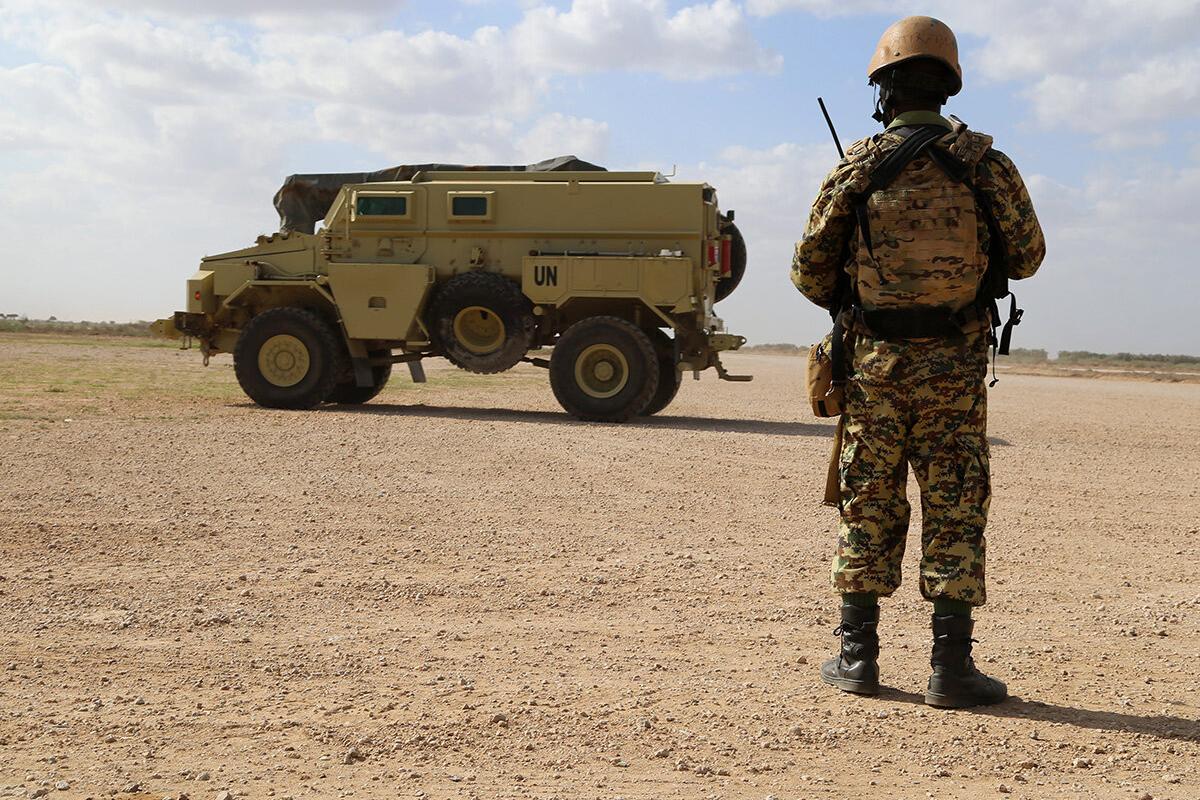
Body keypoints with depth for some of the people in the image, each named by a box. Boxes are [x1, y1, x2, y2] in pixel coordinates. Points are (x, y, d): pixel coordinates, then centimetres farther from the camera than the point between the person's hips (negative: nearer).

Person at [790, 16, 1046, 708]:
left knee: (868, 505, 9)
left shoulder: (857, 167, -1)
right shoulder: (985, 162, -2)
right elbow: (1027, 256, 5)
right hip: (954, 366, 0)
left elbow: (810, 269, 1)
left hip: (875, 362, 1)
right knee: (954, 509, 4)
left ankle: (858, 656, 15)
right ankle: (951, 666, 6)